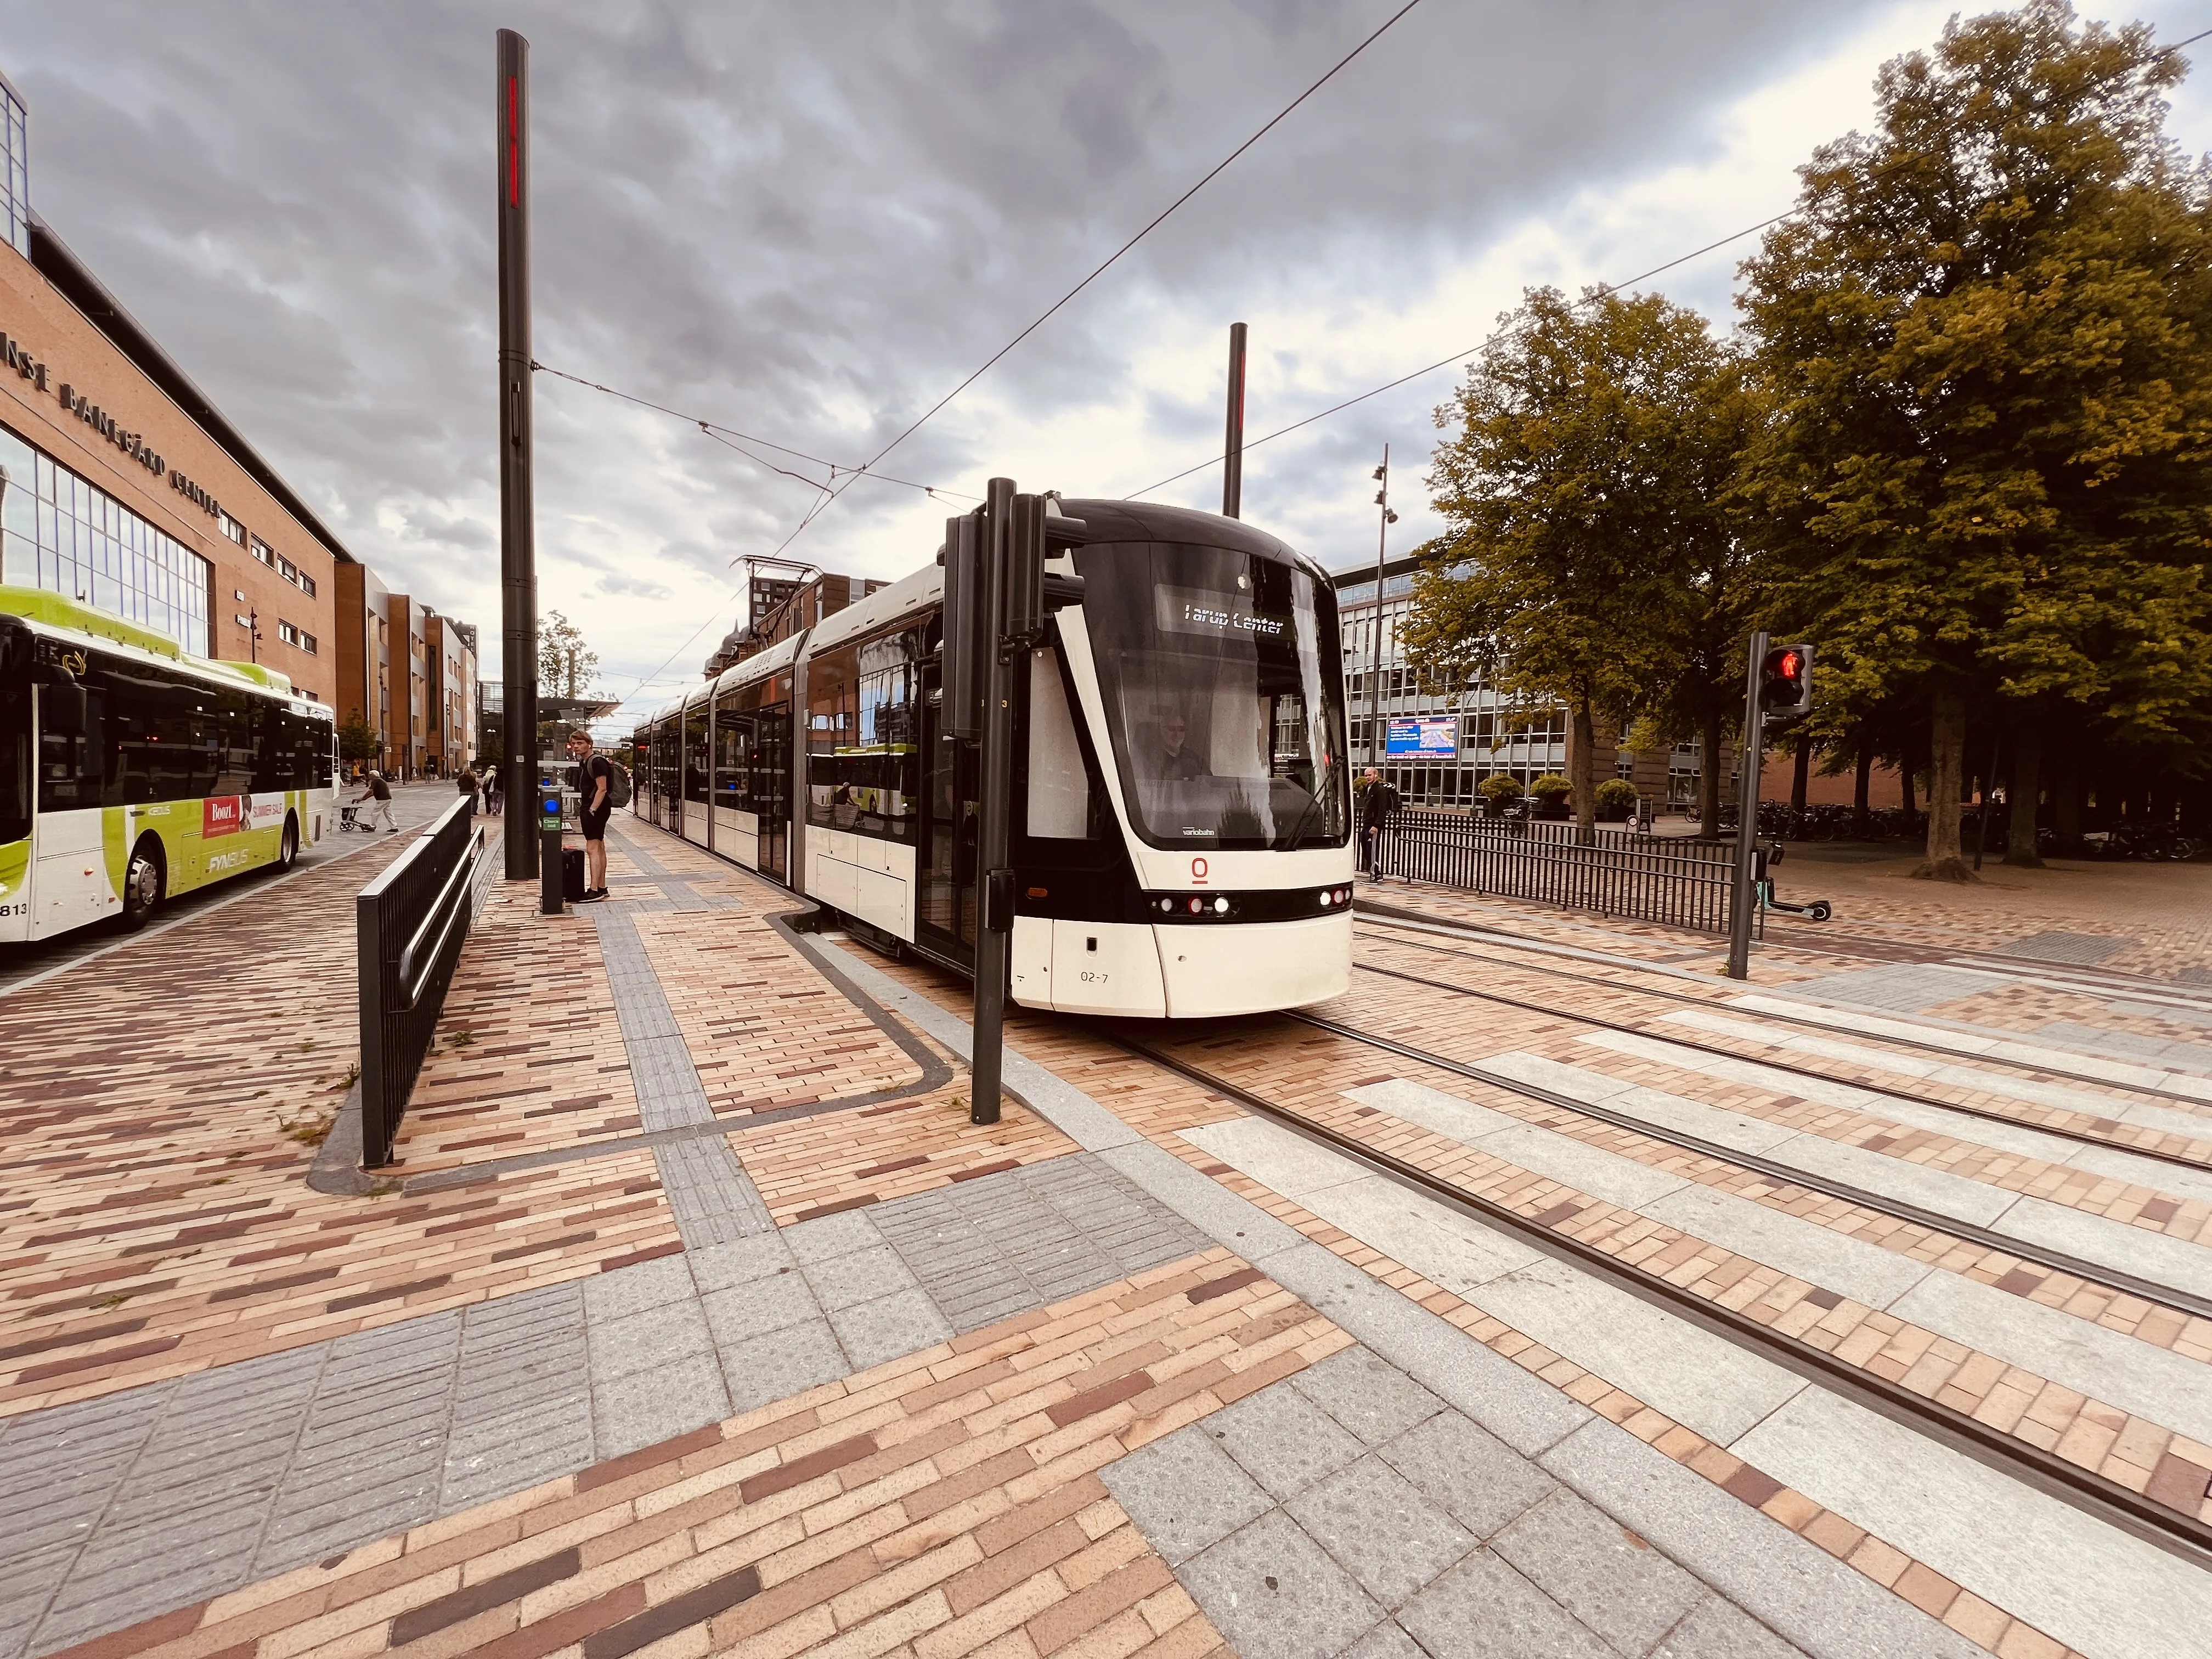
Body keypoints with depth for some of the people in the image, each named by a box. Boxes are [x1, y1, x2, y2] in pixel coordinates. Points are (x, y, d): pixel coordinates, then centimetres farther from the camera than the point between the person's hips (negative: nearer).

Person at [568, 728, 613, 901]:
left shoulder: (597, 762, -13)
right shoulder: (583, 763, 15)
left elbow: (602, 789, -19)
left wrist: (592, 810, -22)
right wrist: (584, 810, 14)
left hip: (596, 809, -10)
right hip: (589, 809, 10)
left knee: (593, 849, -13)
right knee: (599, 848, 12)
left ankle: (594, 890, -15)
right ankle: (602, 888, 17)